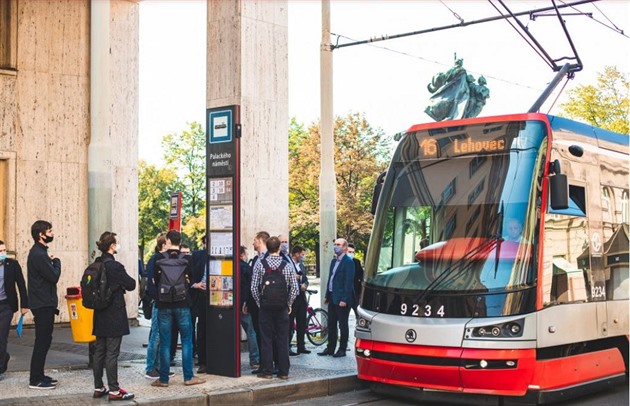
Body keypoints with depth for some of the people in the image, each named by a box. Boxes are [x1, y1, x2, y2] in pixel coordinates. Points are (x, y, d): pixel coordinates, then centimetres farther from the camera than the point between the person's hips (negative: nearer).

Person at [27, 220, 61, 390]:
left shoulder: (40, 252, 15)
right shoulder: (38, 254, -17)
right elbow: (54, 276, -17)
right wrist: (56, 261, -4)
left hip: (44, 304, 10)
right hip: (43, 305, -10)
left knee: (43, 340, 14)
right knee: (42, 341, -6)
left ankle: (39, 375, 21)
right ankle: (35, 380, -2)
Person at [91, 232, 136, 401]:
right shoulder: (115, 266, -18)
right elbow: (131, 285, -11)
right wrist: (123, 282, 10)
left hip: (100, 315, 8)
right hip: (114, 316, -8)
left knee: (99, 352, 12)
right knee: (112, 353, -3)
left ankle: (98, 388, 19)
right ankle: (114, 391, 2)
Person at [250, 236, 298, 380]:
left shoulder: (260, 263, -5)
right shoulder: (287, 265, -3)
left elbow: (254, 287, -6)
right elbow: (294, 288, -3)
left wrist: (259, 302, 7)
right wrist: (289, 304, 10)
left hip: (265, 307, -1)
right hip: (282, 308, 1)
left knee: (266, 339, 5)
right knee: (283, 339, 6)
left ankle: (267, 371, 7)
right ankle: (283, 371, 9)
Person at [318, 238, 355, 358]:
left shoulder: (348, 262, -11)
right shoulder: (334, 261, 15)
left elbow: (349, 281, -16)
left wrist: (344, 299, -20)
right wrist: (327, 296, 14)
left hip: (342, 299, -8)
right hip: (332, 297, 8)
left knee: (343, 325, 1)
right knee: (331, 324, 12)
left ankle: (342, 349, 9)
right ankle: (330, 348, 20)